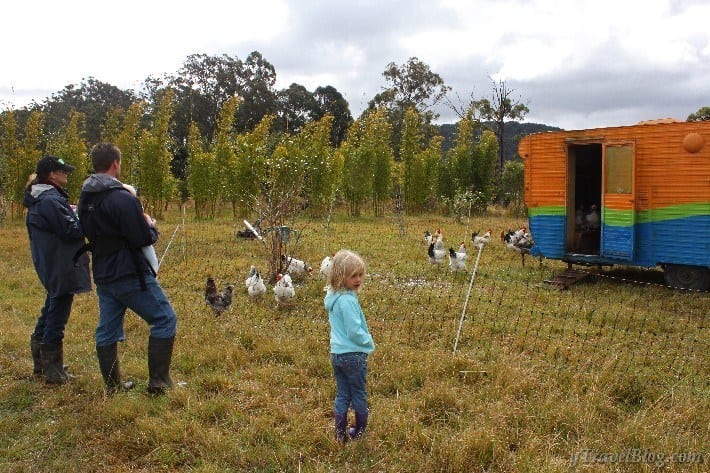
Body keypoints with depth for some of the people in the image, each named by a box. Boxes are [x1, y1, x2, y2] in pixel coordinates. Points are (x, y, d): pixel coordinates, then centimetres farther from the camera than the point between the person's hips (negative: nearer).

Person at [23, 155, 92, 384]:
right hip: (61, 267, -11)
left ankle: (40, 363, 34)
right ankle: (53, 371, 7)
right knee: (57, 316, -2)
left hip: (48, 265, 11)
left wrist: (71, 214, 4)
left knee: (51, 308, 22)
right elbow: (70, 231, -20)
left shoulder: (38, 200, 11)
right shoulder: (51, 200, -20)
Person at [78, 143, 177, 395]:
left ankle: (112, 385, 25)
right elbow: (143, 238, -19)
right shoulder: (122, 198, -19)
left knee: (107, 330, 15)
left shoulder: (85, 199, 9)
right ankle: (158, 381, 2)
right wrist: (152, 226, 1)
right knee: (165, 319, 2)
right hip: (130, 274, -9)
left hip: (102, 276, 9)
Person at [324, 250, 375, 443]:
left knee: (342, 395, 15)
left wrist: (365, 340, 15)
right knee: (359, 395, 11)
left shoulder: (332, 297, 6)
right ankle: (360, 433, 25)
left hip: (336, 353, 7)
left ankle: (340, 434, 19)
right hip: (353, 355, -7)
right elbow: (354, 332, -23)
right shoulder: (348, 301, -24)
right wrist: (369, 342, -6)